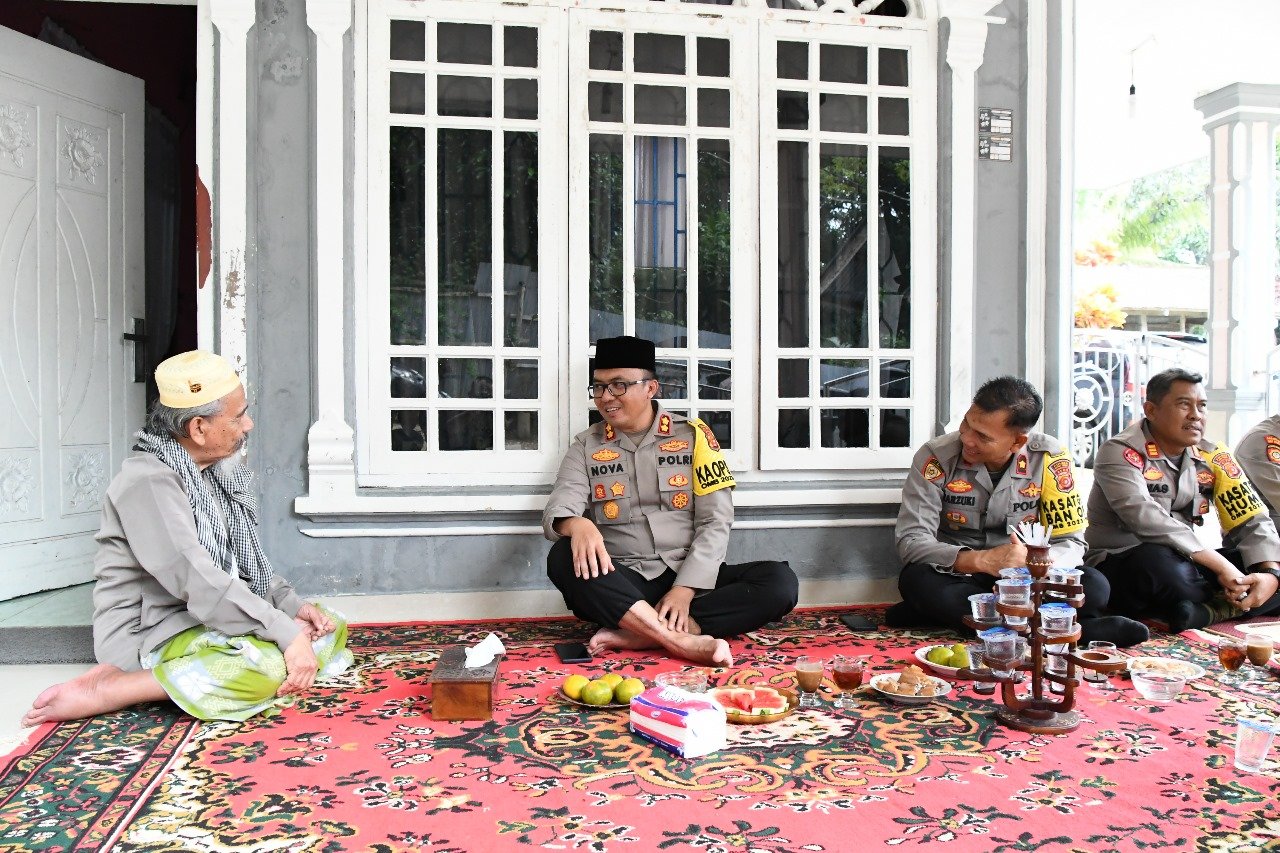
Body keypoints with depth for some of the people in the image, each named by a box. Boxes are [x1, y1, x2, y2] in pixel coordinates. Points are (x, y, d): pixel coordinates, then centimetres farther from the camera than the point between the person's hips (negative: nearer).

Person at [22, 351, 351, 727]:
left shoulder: (219, 473, 9)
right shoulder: (149, 481, -18)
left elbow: (248, 566, 12)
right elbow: (196, 581, -28)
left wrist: (292, 605, -5)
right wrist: (286, 633, -30)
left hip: (211, 622, 9)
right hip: (149, 635, -9)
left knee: (332, 628, 0)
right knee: (270, 663, -33)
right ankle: (102, 691, -19)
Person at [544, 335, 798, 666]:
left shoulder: (693, 434, 5)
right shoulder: (585, 446, 9)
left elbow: (716, 520, -2)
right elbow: (557, 508, -6)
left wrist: (685, 590, -15)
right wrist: (576, 524, -31)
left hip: (688, 578, 1)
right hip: (622, 585, 0)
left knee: (780, 581, -25)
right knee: (563, 559, -30)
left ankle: (640, 634, -31)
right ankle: (683, 640, -36)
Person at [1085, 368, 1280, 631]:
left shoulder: (1213, 456, 6)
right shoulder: (1120, 453, -14)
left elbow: (1251, 521, 3)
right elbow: (1148, 521, -28)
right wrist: (1221, 566, -29)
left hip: (1186, 564, 6)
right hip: (1120, 567, -6)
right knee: (1159, 563, -39)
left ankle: (1207, 613, -23)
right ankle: (1231, 606, -12)